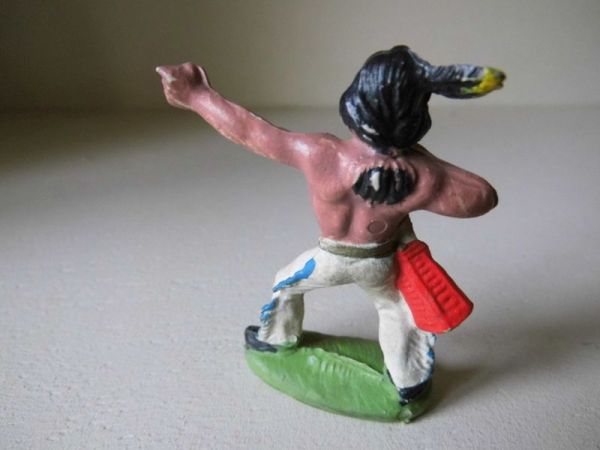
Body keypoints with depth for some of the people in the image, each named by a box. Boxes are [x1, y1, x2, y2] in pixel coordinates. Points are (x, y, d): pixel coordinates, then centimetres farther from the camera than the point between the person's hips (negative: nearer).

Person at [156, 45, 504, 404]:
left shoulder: (321, 155, -37)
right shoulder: (424, 177, -32)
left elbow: (247, 130, -29)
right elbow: (483, 197, -16)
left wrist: (196, 95, -16)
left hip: (332, 258, 0)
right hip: (379, 262, 0)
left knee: (286, 284, 30)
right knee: (396, 308, 29)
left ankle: (274, 339, 57)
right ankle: (410, 383, 42)